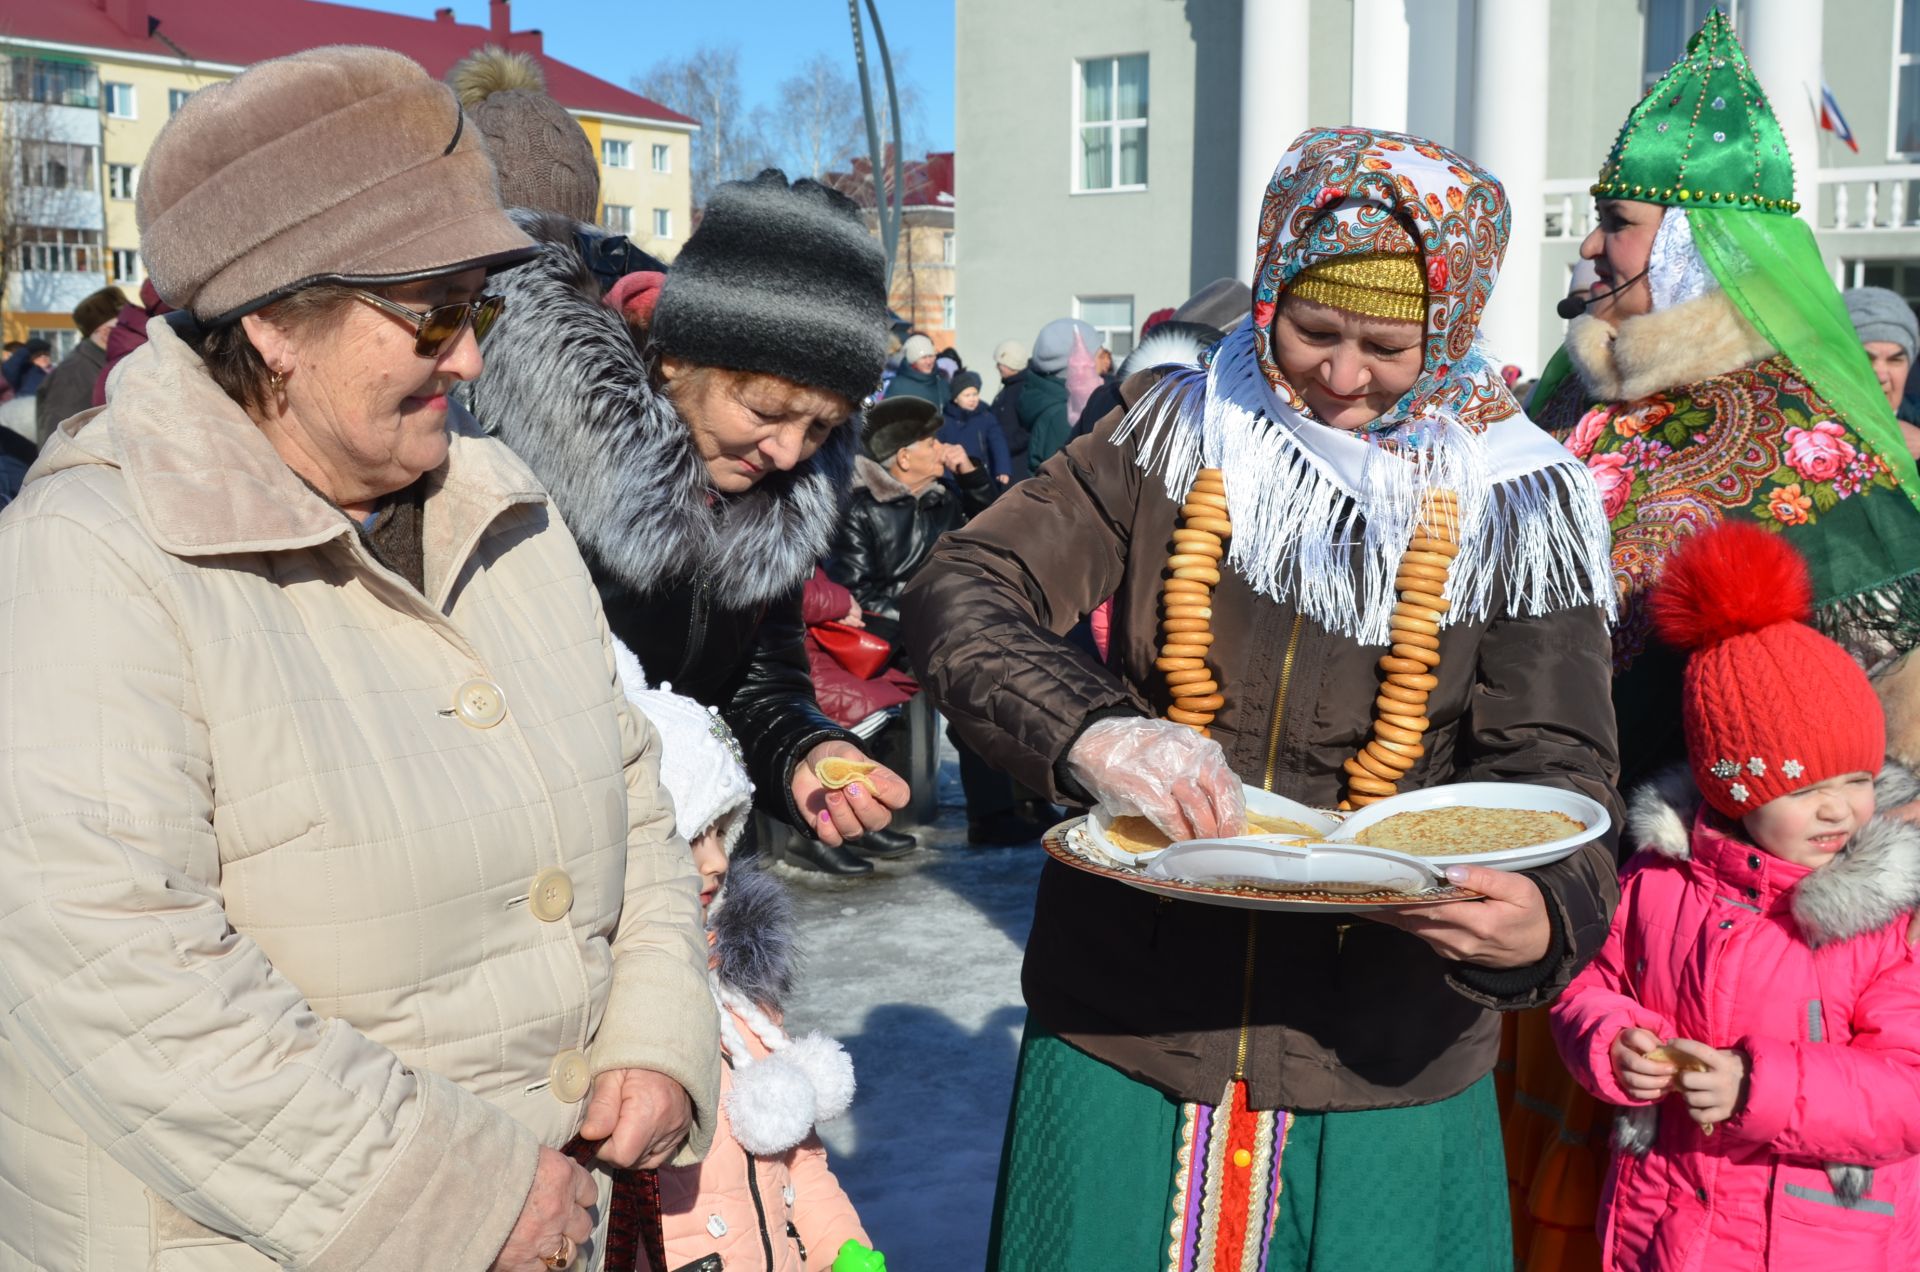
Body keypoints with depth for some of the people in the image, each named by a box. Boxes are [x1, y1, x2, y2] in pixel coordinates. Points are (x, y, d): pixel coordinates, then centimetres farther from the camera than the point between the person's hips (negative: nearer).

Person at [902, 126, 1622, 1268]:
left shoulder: (1513, 509, -2)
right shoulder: (1174, 436, 0)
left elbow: (1554, 764, -5)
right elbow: (961, 595, -8)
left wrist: (1542, 914, -29)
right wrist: (1088, 731, -29)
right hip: (1122, 1027, 1)